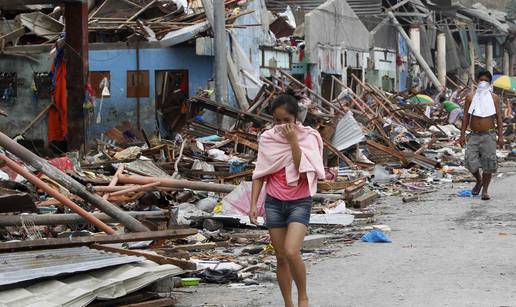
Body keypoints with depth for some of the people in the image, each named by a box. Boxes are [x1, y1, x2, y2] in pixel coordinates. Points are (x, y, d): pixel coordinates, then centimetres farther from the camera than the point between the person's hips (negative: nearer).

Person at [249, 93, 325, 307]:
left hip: (299, 202, -3)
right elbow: (260, 174, 6)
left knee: (291, 252, -21)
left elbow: (303, 170, -18)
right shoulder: (267, 138, 2)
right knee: (281, 257, 6)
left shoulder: (307, 137, -6)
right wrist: (253, 204, 1)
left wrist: (293, 141, -20)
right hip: (274, 202, 3)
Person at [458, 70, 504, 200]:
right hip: (474, 135, 1)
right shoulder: (471, 98, 6)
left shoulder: (494, 98, 4)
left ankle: (485, 190, 10)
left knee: (488, 163, -3)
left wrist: (500, 136, -3)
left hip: (489, 135, -1)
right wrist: (462, 134, 2)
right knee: (470, 161, -6)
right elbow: (466, 117, 8)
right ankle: (479, 180, 24)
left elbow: (499, 118, 4)